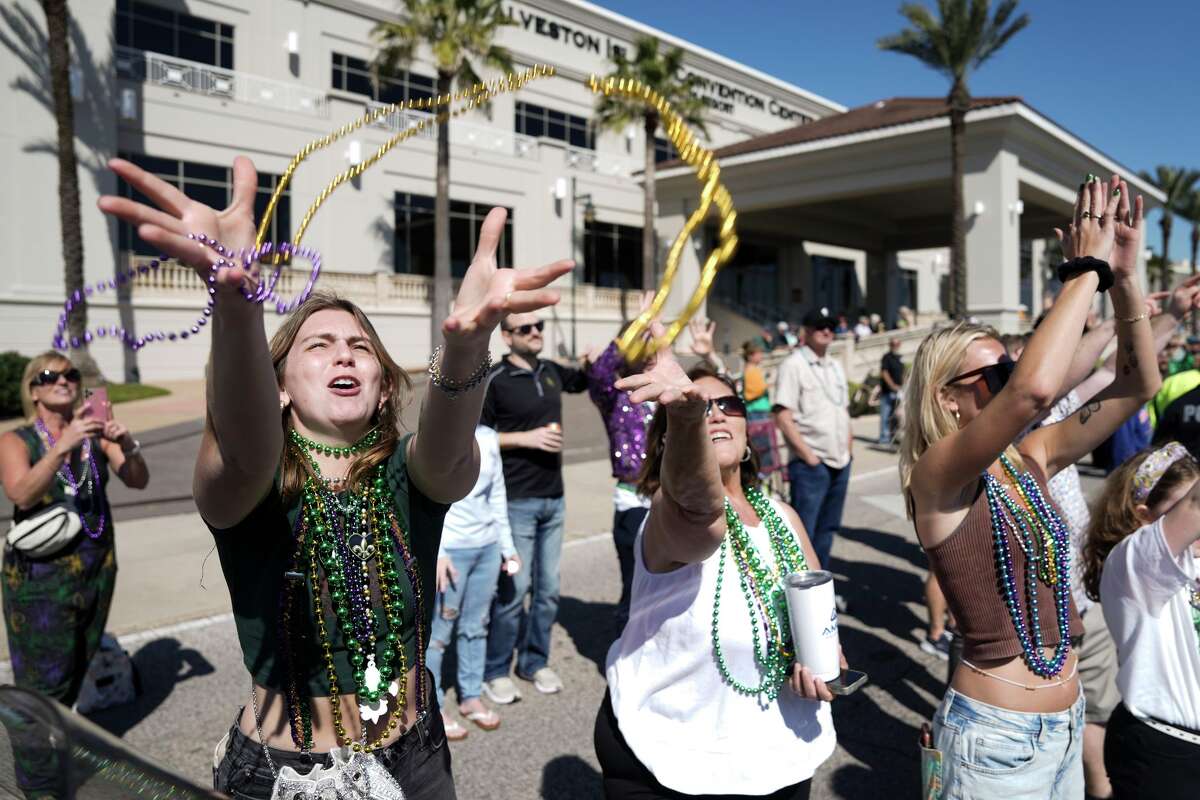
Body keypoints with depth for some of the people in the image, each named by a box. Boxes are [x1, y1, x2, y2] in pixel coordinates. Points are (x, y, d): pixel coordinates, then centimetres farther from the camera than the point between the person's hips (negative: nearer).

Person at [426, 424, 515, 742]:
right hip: (450, 549, -5)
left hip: (487, 547, 5)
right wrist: (434, 552, -17)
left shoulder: (488, 437, 8)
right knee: (438, 629, 3)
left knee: (476, 624, 13)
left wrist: (506, 544, 15)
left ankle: (470, 696, 28)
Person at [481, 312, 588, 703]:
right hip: (516, 500, -6)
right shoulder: (495, 379, -8)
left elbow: (586, 379, 30)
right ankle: (495, 672, 14)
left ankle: (535, 661, 27)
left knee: (548, 587, 11)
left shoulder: (551, 372, 9)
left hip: (553, 498, 6)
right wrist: (525, 438, -16)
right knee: (514, 587, -2)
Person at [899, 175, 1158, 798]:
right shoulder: (937, 475, -20)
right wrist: (1087, 270, -25)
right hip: (995, 734, -7)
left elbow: (1137, 385, 4)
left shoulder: (1029, 459, 2)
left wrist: (1123, 279, -8)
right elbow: (1034, 389, -36)